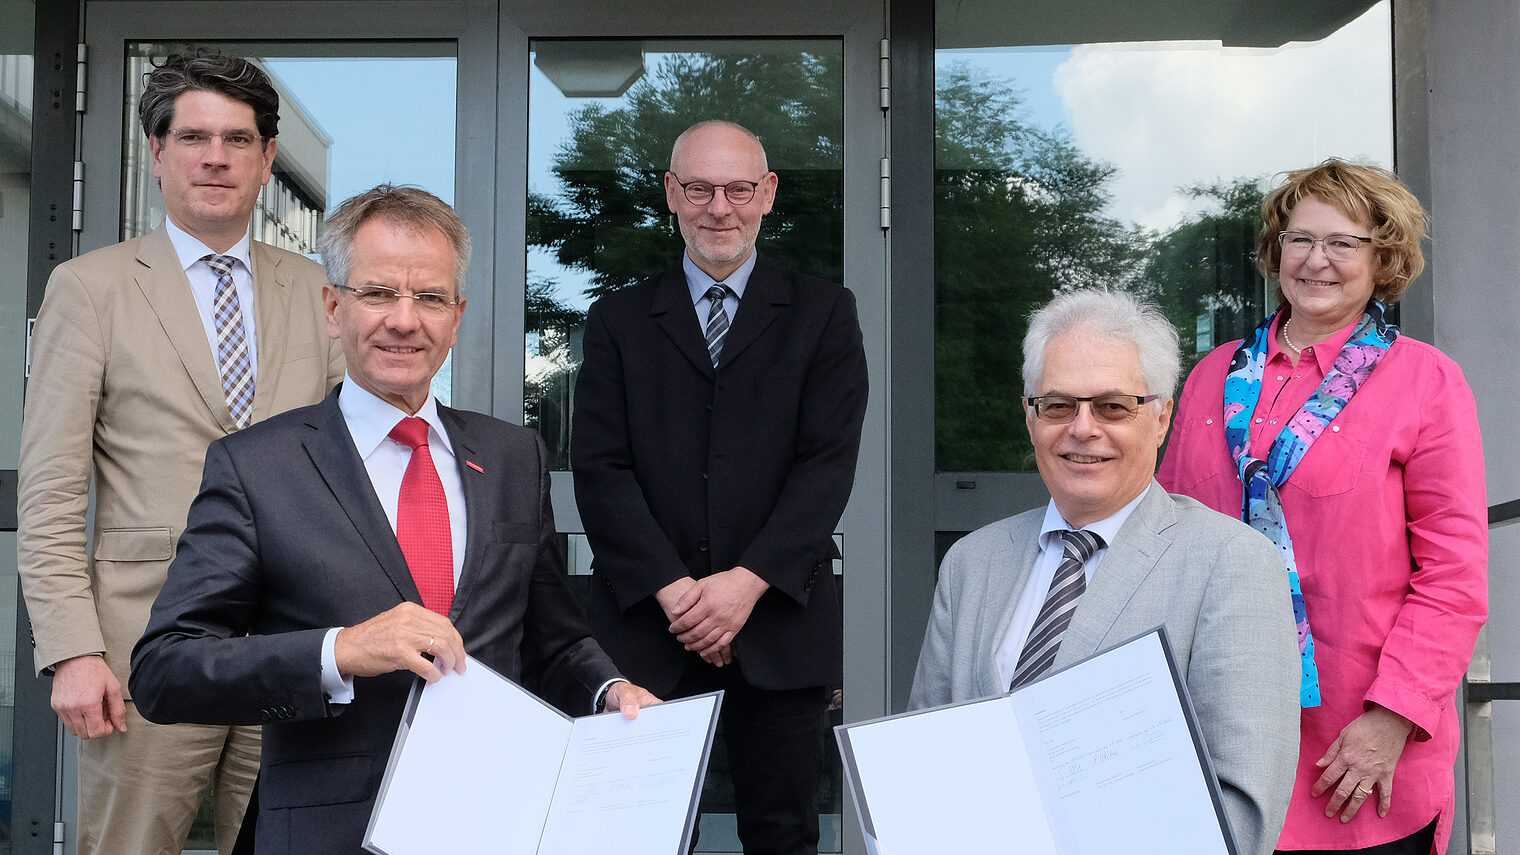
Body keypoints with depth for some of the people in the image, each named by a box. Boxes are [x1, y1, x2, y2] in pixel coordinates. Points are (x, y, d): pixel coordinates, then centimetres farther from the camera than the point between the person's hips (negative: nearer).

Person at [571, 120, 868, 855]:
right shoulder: (617, 321, 11)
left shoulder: (823, 313, 8)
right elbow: (599, 469, 1)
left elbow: (829, 460, -2)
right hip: (646, 627, 1)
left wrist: (748, 582, -13)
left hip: (779, 625, 0)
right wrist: (671, 590, -11)